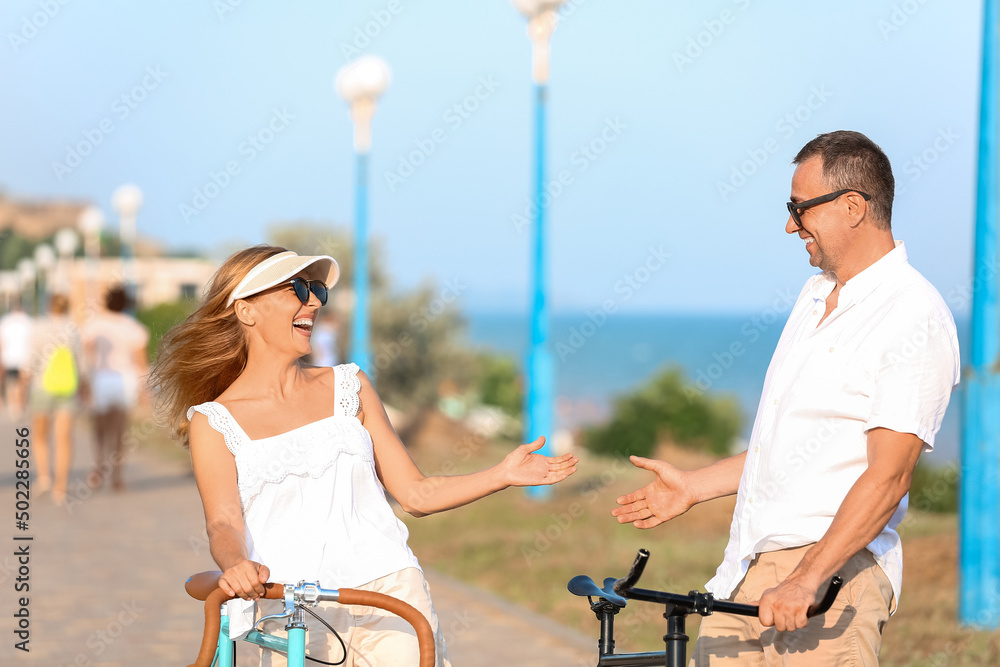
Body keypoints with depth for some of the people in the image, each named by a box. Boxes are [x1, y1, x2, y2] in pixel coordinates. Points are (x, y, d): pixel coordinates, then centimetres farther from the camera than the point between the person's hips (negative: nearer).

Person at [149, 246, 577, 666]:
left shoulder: (348, 386, 17)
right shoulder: (213, 422, 7)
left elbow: (415, 494, 16)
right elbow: (223, 521, -7)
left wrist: (502, 475, 3)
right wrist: (235, 566, -30)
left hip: (389, 588, 2)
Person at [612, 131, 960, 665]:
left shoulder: (915, 318, -11)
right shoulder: (816, 295, 17)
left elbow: (887, 477, -19)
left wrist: (805, 582, -25)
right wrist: (692, 488, 22)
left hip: (834, 571, -8)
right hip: (749, 565, 8)